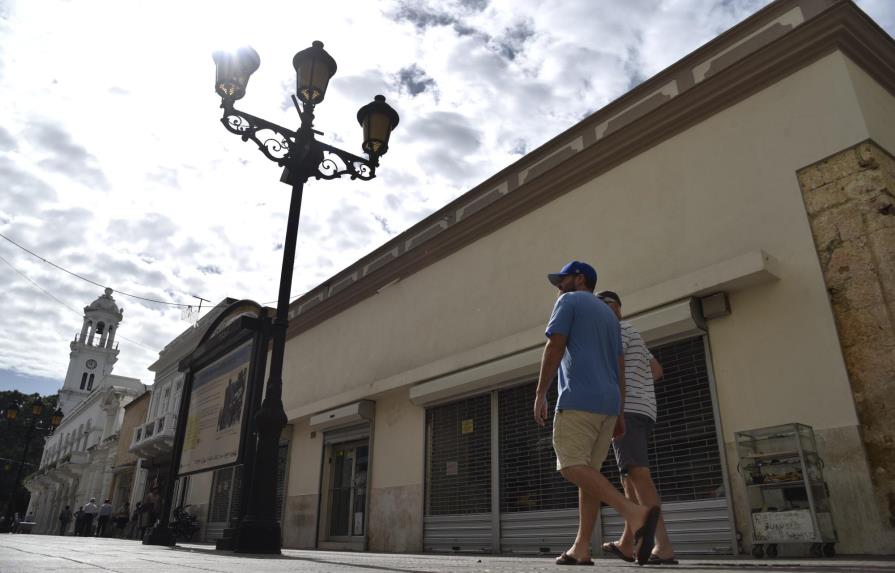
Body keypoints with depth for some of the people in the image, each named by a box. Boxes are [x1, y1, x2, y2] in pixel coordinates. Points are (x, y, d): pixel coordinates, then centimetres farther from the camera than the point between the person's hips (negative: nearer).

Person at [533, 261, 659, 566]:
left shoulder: (569, 301, 4)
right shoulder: (609, 315, 26)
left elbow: (554, 348, -8)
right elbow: (620, 369, 21)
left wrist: (540, 395, -7)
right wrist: (619, 413, 20)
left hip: (579, 399, -8)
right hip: (607, 403, 8)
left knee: (572, 466, -14)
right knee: (587, 470, 6)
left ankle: (635, 513, -27)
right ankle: (581, 548, 1)